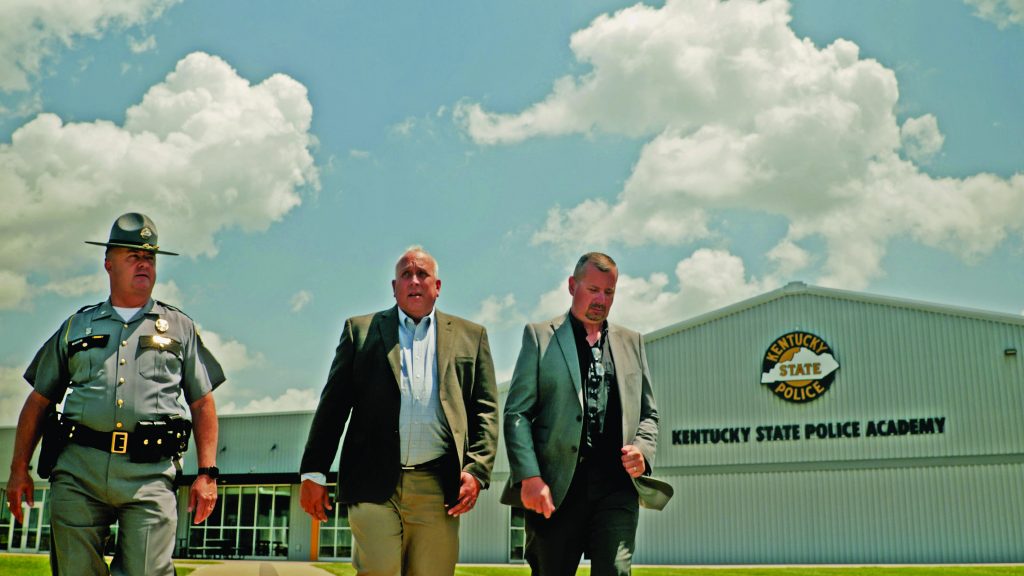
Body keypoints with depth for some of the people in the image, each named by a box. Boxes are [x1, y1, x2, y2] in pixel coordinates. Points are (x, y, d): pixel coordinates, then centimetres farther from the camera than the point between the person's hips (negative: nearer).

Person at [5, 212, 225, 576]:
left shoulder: (180, 328, 17)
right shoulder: (76, 327, 19)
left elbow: (203, 404, 12)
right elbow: (39, 401, 19)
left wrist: (207, 473, 3)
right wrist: (19, 469, 12)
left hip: (150, 475, -1)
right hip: (78, 471, 1)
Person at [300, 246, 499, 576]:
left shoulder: (470, 336, 14)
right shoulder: (361, 330, 13)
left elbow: (486, 410, 9)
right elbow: (333, 405, 9)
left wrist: (477, 470, -4)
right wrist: (314, 472, 3)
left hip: (438, 488, 1)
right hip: (375, 485, -1)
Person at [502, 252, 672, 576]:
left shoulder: (631, 342, 17)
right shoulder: (540, 336, 6)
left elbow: (649, 413, 20)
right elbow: (516, 413, 0)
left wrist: (643, 450, -2)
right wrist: (529, 477, -12)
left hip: (617, 485, 2)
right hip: (555, 488, -2)